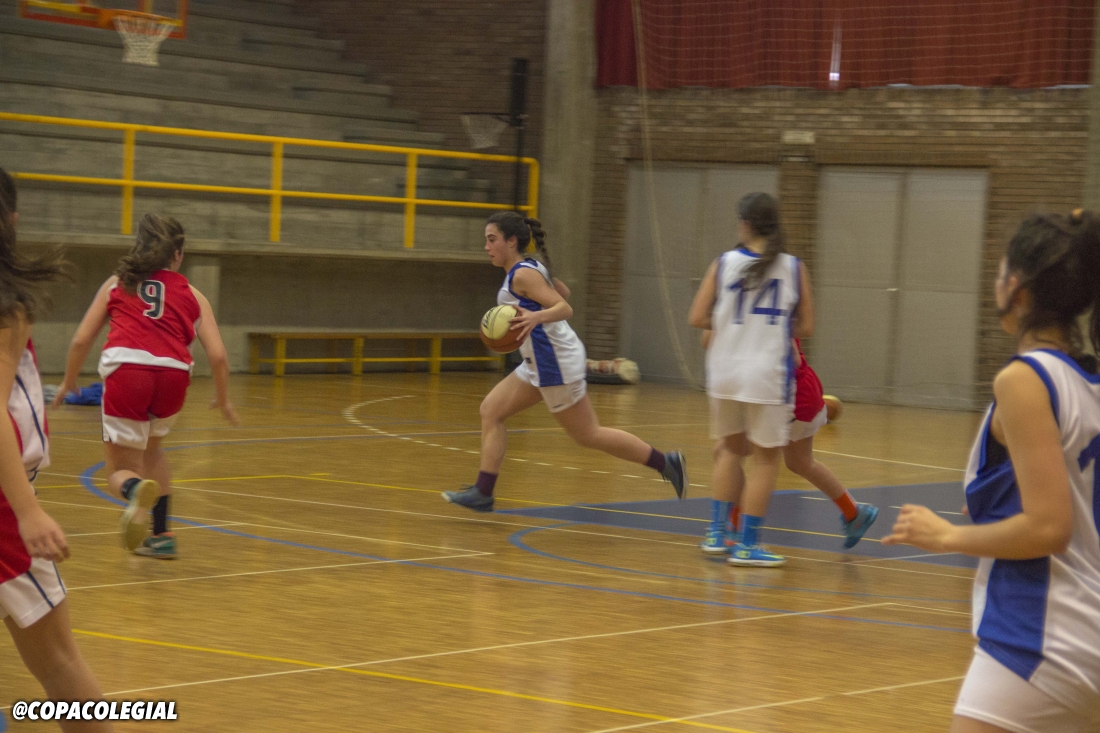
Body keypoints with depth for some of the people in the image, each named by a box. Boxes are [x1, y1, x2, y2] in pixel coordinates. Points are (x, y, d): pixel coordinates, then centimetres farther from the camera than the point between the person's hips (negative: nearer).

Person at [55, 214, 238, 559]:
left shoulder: (117, 284, 22)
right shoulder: (192, 295, 20)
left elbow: (81, 340, 17)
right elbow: (218, 356, 11)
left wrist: (68, 382, 32)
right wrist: (223, 400, 27)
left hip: (127, 370, -1)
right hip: (174, 374, 1)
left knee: (120, 471, 11)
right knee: (151, 445, 32)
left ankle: (136, 489, -27)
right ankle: (160, 534, 26)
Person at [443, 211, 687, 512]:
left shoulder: (522, 275, -17)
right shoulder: (530, 268, 11)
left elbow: (564, 308, -24)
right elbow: (562, 291, 25)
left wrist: (536, 317, -42)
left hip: (555, 363, -10)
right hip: (541, 363, 10)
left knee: (587, 434, -2)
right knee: (491, 410, 7)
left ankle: (665, 462, 5)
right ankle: (482, 492, 5)